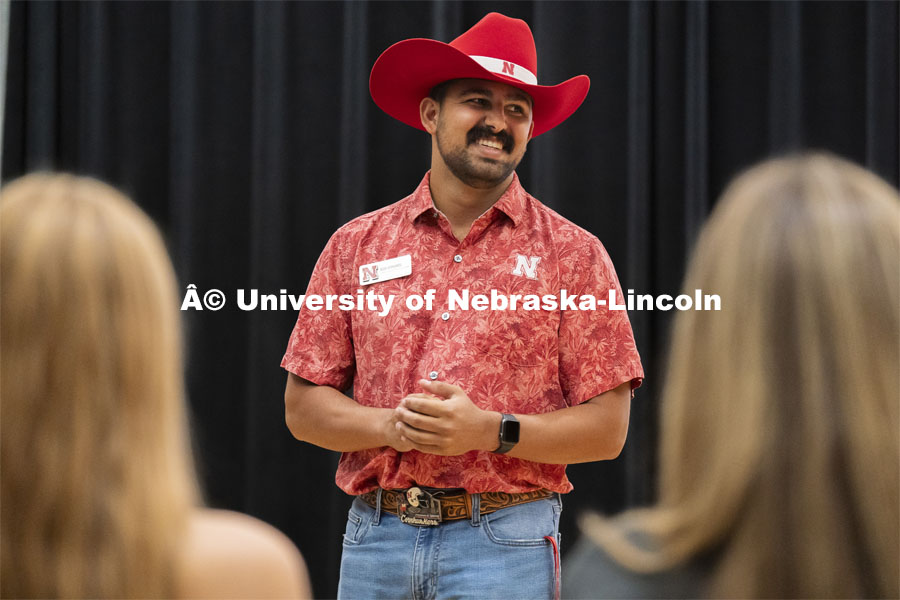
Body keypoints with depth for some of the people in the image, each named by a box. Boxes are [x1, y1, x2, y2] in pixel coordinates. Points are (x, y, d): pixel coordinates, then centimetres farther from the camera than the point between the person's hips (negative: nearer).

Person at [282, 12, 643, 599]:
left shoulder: (573, 254, 2)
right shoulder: (355, 246, 9)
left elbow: (606, 428, -1)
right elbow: (303, 406, 8)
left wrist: (492, 431, -16)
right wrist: (393, 425, -11)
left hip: (505, 545, -2)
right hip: (376, 535, 2)